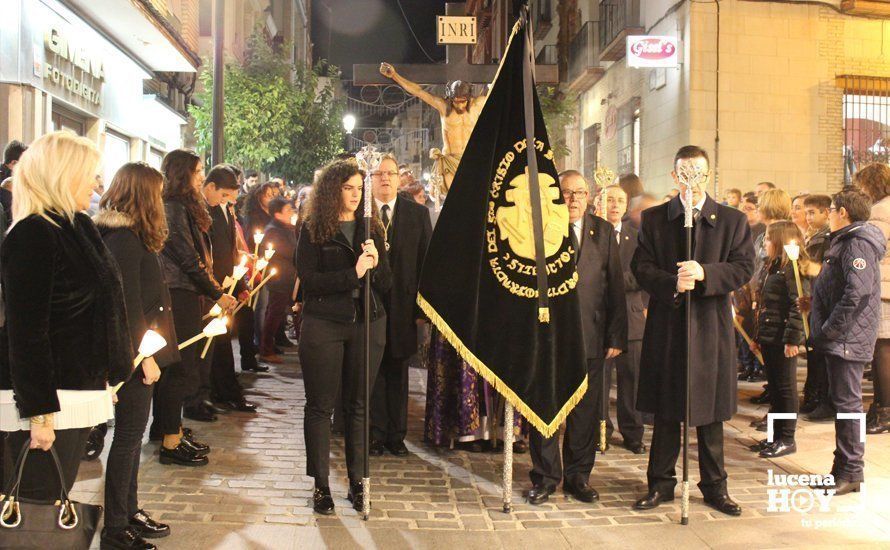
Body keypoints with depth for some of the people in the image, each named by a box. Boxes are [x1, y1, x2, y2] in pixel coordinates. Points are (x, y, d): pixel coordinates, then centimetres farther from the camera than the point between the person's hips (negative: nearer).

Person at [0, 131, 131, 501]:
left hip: (77, 390, 9)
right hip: (45, 400, -9)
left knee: (56, 499, 15)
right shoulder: (32, 234, -15)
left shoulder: (77, 228, 13)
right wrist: (38, 412, -22)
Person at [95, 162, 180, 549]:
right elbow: (128, 305, -21)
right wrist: (144, 356, -20)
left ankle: (129, 513, 29)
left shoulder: (126, 235, 12)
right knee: (128, 435, -2)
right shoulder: (124, 239, -18)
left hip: (138, 352, 10)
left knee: (132, 434, 17)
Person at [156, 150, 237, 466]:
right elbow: (188, 258, -17)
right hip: (178, 295, -10)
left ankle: (174, 432, 23)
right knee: (179, 367, -5)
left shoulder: (184, 206, 17)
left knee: (181, 365, 14)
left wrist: (212, 288, 12)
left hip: (185, 294, 10)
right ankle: (171, 442, 1)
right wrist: (217, 294, -12)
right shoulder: (174, 207, -14)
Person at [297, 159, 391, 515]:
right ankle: (321, 485, 13)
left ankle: (356, 481, 17)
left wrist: (375, 265, -14)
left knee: (358, 405, 8)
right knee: (320, 405, 4)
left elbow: (387, 283, 7)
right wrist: (354, 273, -19)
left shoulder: (371, 229, 9)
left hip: (368, 325, 3)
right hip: (323, 325, -3)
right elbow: (309, 280, -12)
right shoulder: (313, 230, -1)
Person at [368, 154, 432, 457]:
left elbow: (426, 262, 3)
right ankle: (377, 433, 19)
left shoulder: (418, 213, 4)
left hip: (402, 306, 1)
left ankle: (397, 434, 21)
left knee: (398, 373, 10)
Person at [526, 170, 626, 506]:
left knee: (586, 412, 9)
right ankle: (545, 477, 19)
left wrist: (617, 336, 2)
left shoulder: (604, 232, 9)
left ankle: (577, 476, 24)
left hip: (590, 337, 2)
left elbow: (615, 286, 7)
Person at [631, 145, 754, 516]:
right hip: (666, 325, 1)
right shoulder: (653, 218, 7)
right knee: (665, 410, 7)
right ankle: (661, 483, 19)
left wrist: (705, 274, -19)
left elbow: (744, 267, -3)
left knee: (710, 410, 8)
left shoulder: (732, 220, 5)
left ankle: (714, 486, 21)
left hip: (712, 325, 0)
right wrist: (672, 284, -18)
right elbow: (641, 267, 0)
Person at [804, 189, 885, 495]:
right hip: (839, 337, 10)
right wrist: (815, 303, 17)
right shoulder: (845, 242, 18)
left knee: (847, 402, -4)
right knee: (841, 400, 13)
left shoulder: (858, 244, -15)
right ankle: (843, 468, 21)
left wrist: (829, 330, -22)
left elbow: (858, 293, -25)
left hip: (848, 338, -10)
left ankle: (851, 472, 3)